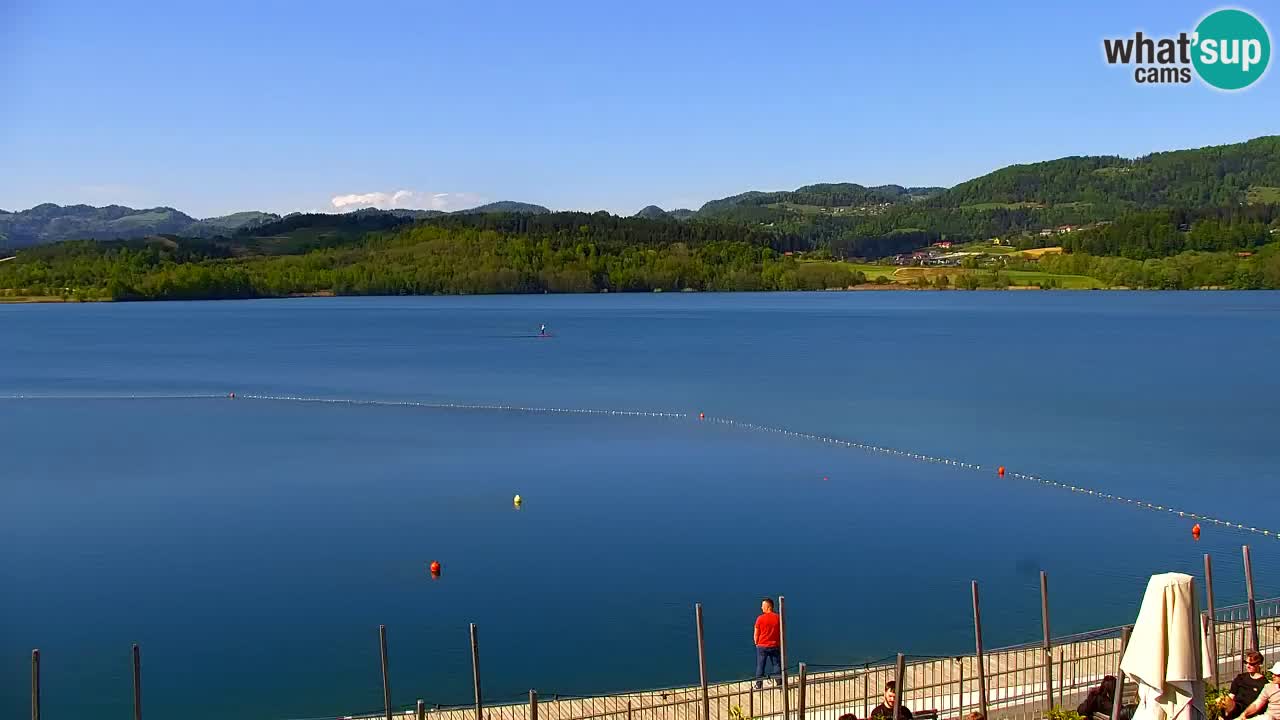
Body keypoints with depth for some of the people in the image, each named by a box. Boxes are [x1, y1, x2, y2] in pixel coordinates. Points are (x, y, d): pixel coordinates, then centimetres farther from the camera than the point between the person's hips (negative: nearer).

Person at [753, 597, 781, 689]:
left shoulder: (760, 618, -10)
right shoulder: (778, 618, -5)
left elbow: (756, 634, -4)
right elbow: (782, 633, 1)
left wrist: (757, 644, 12)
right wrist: (780, 644, 14)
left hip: (762, 646, -1)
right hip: (775, 646, 1)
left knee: (760, 666, 8)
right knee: (777, 665, 11)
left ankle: (758, 685, 13)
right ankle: (779, 684, 14)